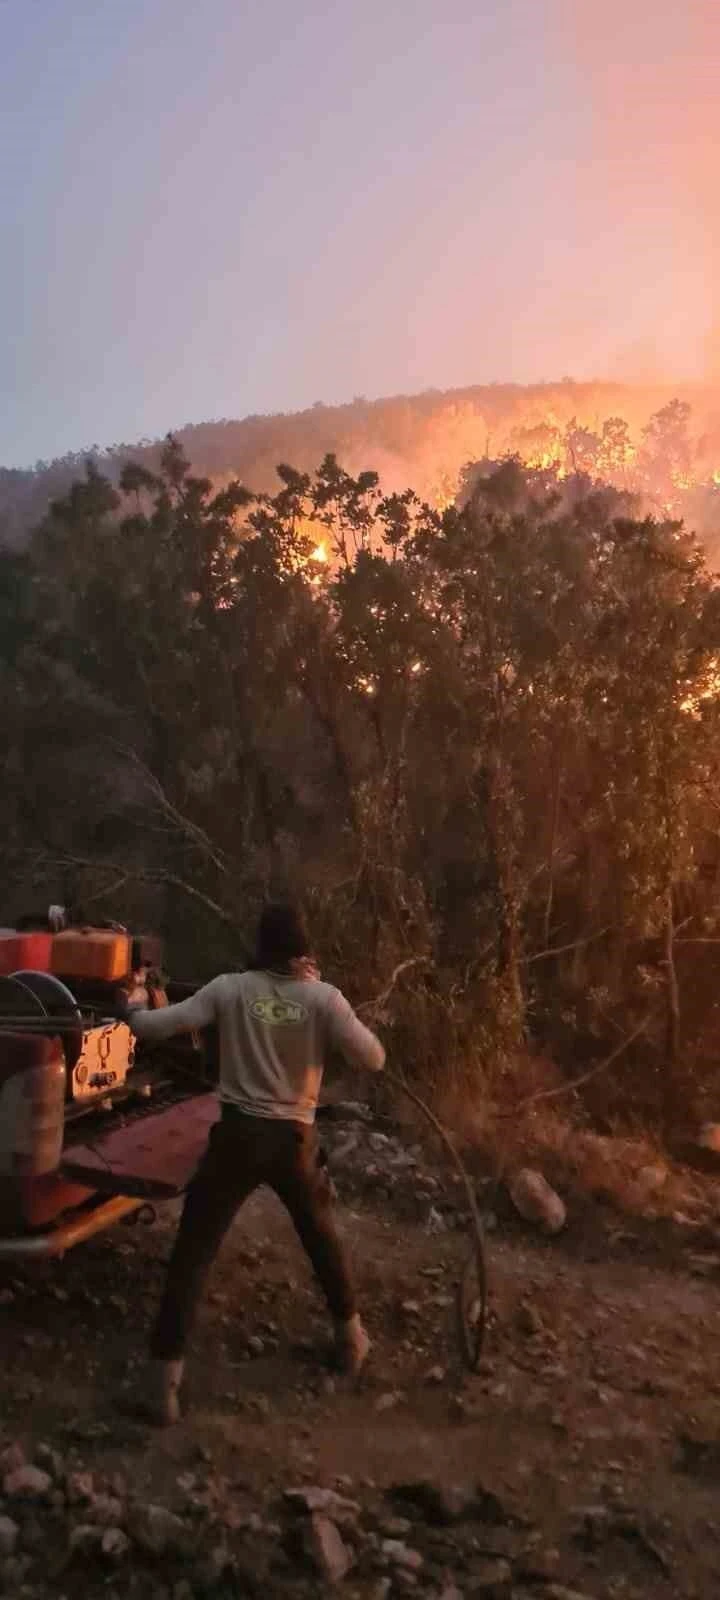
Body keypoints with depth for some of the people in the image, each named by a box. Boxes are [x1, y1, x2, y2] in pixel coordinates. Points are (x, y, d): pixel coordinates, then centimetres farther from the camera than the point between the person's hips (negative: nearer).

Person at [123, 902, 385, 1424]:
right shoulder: (322, 997, -8)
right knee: (322, 1237, 26)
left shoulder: (230, 989, -7)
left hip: (237, 1135, -1)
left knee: (193, 1252, 9)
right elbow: (373, 1059, -6)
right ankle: (351, 1337, 38)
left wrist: (132, 1010, 15)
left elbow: (156, 1027, -6)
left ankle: (166, 1379, 7)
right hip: (294, 1140, 1)